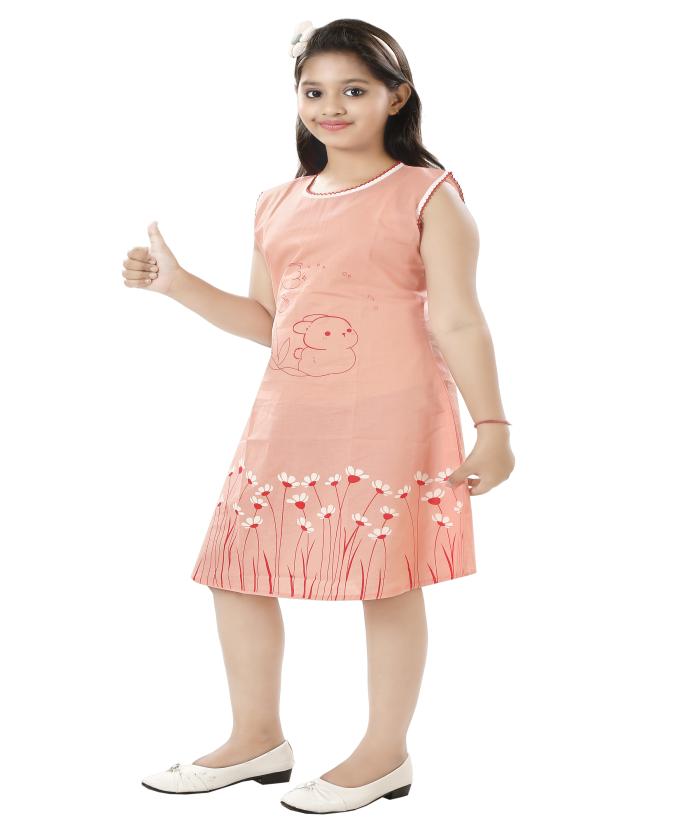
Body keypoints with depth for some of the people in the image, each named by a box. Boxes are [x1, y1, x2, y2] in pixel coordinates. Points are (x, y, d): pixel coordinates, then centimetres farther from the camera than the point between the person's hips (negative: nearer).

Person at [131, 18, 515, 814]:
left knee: (386, 580, 0)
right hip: (288, 417, 6)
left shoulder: (427, 196, -2)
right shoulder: (278, 204, 15)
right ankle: (257, 739, 24)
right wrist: (176, 283, 11)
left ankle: (385, 754, 16)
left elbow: (458, 322, -5)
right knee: (235, 569, 7)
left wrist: (492, 427, -10)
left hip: (387, 418, -6)